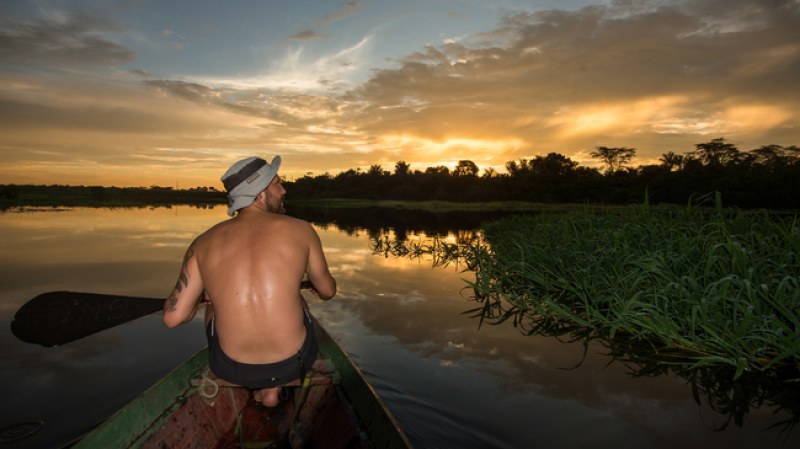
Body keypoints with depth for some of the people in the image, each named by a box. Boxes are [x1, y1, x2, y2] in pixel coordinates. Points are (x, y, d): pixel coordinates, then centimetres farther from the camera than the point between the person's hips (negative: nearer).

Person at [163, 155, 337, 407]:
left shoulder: (203, 243, -4)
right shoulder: (300, 230, -8)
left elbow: (173, 318, -6)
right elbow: (328, 291, 5)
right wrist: (316, 284, 31)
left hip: (230, 367, 1)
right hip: (293, 363, -1)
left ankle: (259, 386, 34)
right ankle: (271, 388, 30)